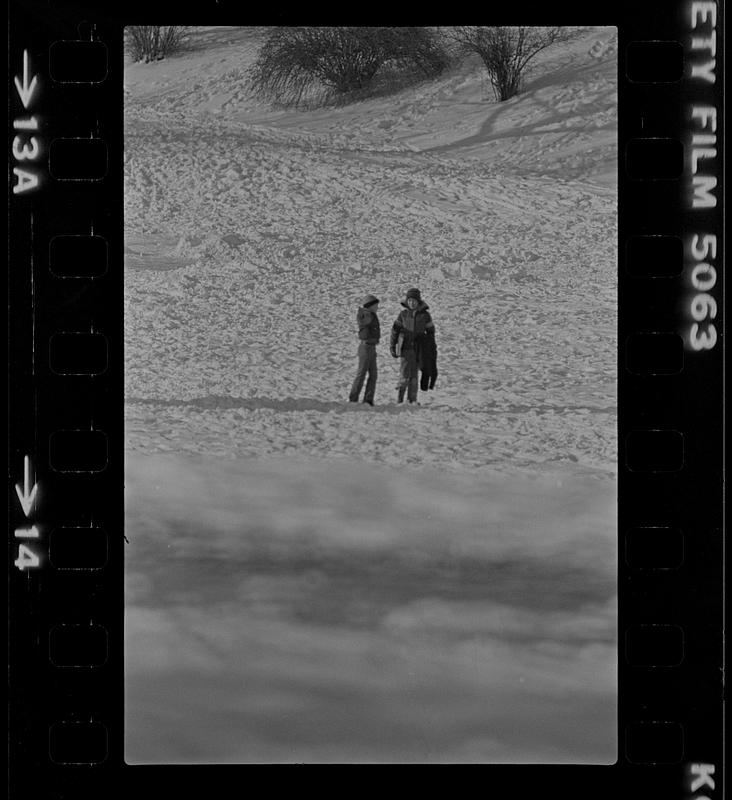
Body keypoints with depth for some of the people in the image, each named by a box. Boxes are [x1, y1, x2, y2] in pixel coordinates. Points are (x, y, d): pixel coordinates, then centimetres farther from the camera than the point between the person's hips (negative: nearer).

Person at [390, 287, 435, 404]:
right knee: (404, 374, -9)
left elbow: (430, 332, 9)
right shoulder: (403, 314, 1)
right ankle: (399, 398, 4)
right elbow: (395, 330, 5)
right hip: (405, 348, -1)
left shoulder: (425, 315, 1)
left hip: (418, 349, 1)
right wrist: (392, 347, 0)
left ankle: (412, 399, 12)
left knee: (414, 375, 5)